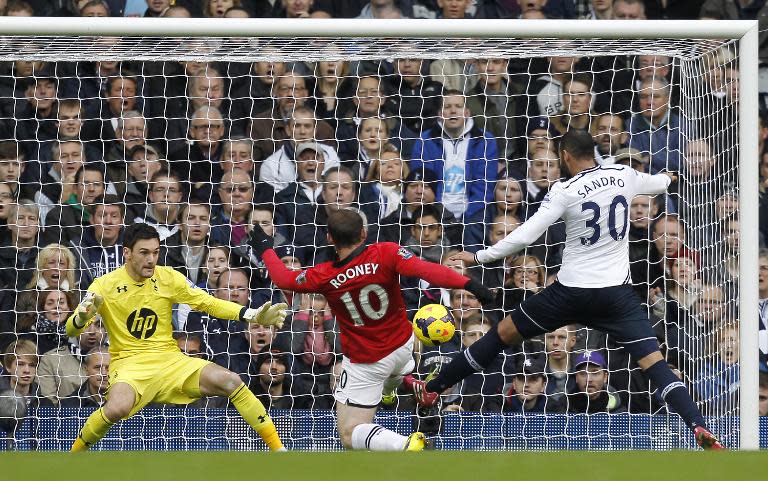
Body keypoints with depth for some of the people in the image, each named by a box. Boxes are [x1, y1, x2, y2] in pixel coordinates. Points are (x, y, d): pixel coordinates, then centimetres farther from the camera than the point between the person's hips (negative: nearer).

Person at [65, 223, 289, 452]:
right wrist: (82, 317, -36)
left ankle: (278, 449, -5)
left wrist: (253, 315, -9)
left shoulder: (168, 277, 2)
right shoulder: (105, 285, -7)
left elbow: (208, 303, 5)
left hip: (169, 360, 3)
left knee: (231, 381, -17)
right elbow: (71, 330, -11)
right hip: (129, 364, -3)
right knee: (117, 408, -37)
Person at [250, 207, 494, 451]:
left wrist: (265, 248, 16)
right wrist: (468, 284, -36)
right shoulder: (385, 254, -21)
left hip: (365, 364, -5)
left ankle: (406, 444, -28)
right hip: (402, 346, 5)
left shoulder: (324, 277, -19)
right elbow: (426, 270, -34)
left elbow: (283, 278, -2)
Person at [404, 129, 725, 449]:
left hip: (572, 291, -2)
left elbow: (526, 235, -14)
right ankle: (699, 427, -24)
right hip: (616, 291, 2)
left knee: (504, 333, 13)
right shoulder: (623, 176, 2)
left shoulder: (565, 191, -10)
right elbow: (656, 183, 25)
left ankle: (432, 389, 23)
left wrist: (479, 257, -3)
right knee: (653, 360, -3)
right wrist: (667, 178, 51)